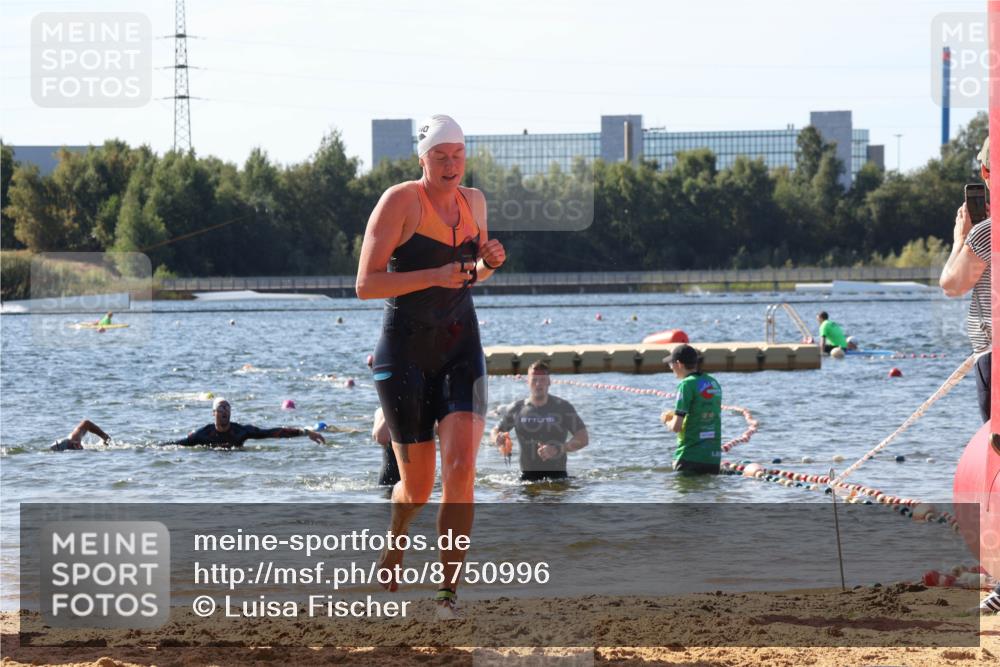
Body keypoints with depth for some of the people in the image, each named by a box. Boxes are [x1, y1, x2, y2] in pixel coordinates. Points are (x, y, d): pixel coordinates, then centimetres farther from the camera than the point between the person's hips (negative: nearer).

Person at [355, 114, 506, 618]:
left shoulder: (473, 202, 6)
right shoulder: (401, 201, -12)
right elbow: (366, 284, -16)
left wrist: (489, 262, 0)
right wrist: (434, 276, -26)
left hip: (461, 349, 4)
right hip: (405, 351, -4)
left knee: (460, 469, -16)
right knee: (418, 486, 4)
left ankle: (448, 591, -10)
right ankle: (395, 539, 41)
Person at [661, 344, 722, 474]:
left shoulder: (687, 384, -12)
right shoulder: (714, 384, 11)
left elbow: (676, 427, -15)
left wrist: (668, 422, 8)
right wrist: (675, 415, 23)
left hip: (691, 456, -7)